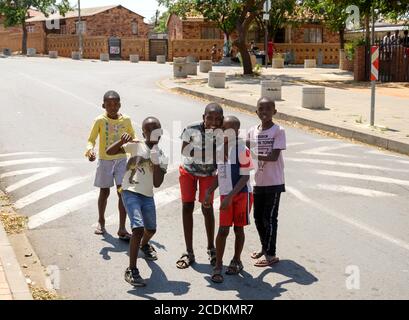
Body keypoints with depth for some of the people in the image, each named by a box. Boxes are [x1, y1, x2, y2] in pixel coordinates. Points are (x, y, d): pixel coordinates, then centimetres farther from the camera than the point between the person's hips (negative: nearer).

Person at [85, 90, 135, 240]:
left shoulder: (126, 120, -3)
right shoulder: (100, 121, -10)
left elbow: (132, 137, 13)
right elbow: (91, 140, -6)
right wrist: (90, 150, -26)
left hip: (121, 159, 1)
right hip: (105, 160, -1)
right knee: (104, 192, 13)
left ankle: (122, 229, -3)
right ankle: (101, 222, 35)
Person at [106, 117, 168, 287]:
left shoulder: (162, 158, 3)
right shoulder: (136, 146, -5)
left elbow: (157, 183, -6)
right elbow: (109, 152, -9)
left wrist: (155, 161, -14)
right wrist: (121, 142, -28)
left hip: (147, 196, 5)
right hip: (130, 193, -5)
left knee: (151, 229, 22)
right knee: (138, 228, -21)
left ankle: (144, 244, 60)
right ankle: (131, 270, -12)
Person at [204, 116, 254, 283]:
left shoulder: (241, 149, -14)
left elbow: (245, 177, -14)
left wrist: (230, 196, -19)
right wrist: (209, 192, 9)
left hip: (241, 194, -4)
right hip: (225, 195, 4)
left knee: (238, 229, 10)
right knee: (223, 230, 1)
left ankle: (236, 261, 28)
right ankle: (218, 266, 7)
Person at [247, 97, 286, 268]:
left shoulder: (278, 131, -11)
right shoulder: (252, 131, 5)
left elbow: (274, 156, -20)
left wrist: (255, 155, -30)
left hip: (274, 183, -6)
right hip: (258, 182, 6)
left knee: (269, 218, -1)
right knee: (258, 217, 15)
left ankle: (270, 254, 9)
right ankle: (264, 247, 33)